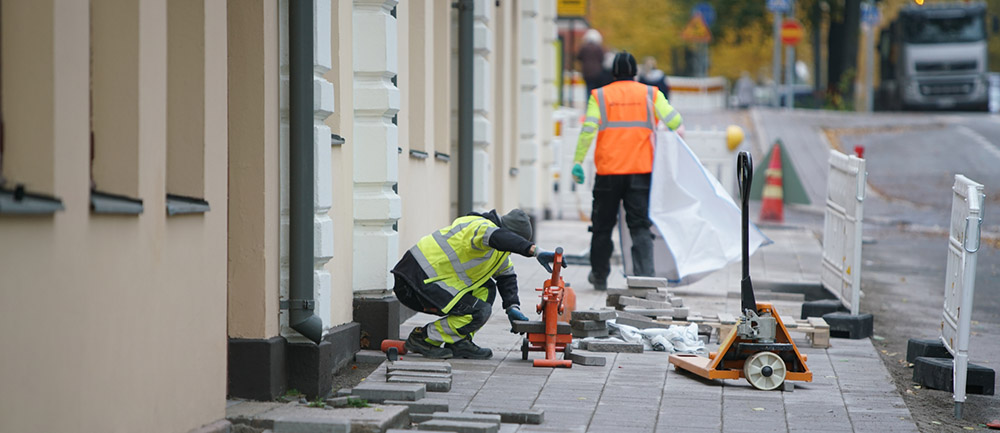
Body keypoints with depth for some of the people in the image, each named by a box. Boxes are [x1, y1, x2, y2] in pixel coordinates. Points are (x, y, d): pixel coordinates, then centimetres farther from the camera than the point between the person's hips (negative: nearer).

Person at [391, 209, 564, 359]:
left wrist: (512, 307, 9)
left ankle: (458, 343, 9)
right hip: (416, 282, -10)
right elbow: (499, 237, -42)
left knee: (486, 290, 10)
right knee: (480, 312, -14)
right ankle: (422, 338, -4)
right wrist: (536, 251, -50)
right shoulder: (482, 226, -19)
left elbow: (506, 274, 23)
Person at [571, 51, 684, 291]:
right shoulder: (650, 94, 5)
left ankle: (599, 276, 23)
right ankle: (645, 275, -15)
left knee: (602, 226, 13)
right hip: (641, 170, 0)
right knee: (640, 225, 0)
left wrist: (578, 162, -2)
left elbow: (587, 130, -5)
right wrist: (679, 132, 20)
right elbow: (674, 122, -2)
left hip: (608, 172, 0)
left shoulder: (600, 96, 3)